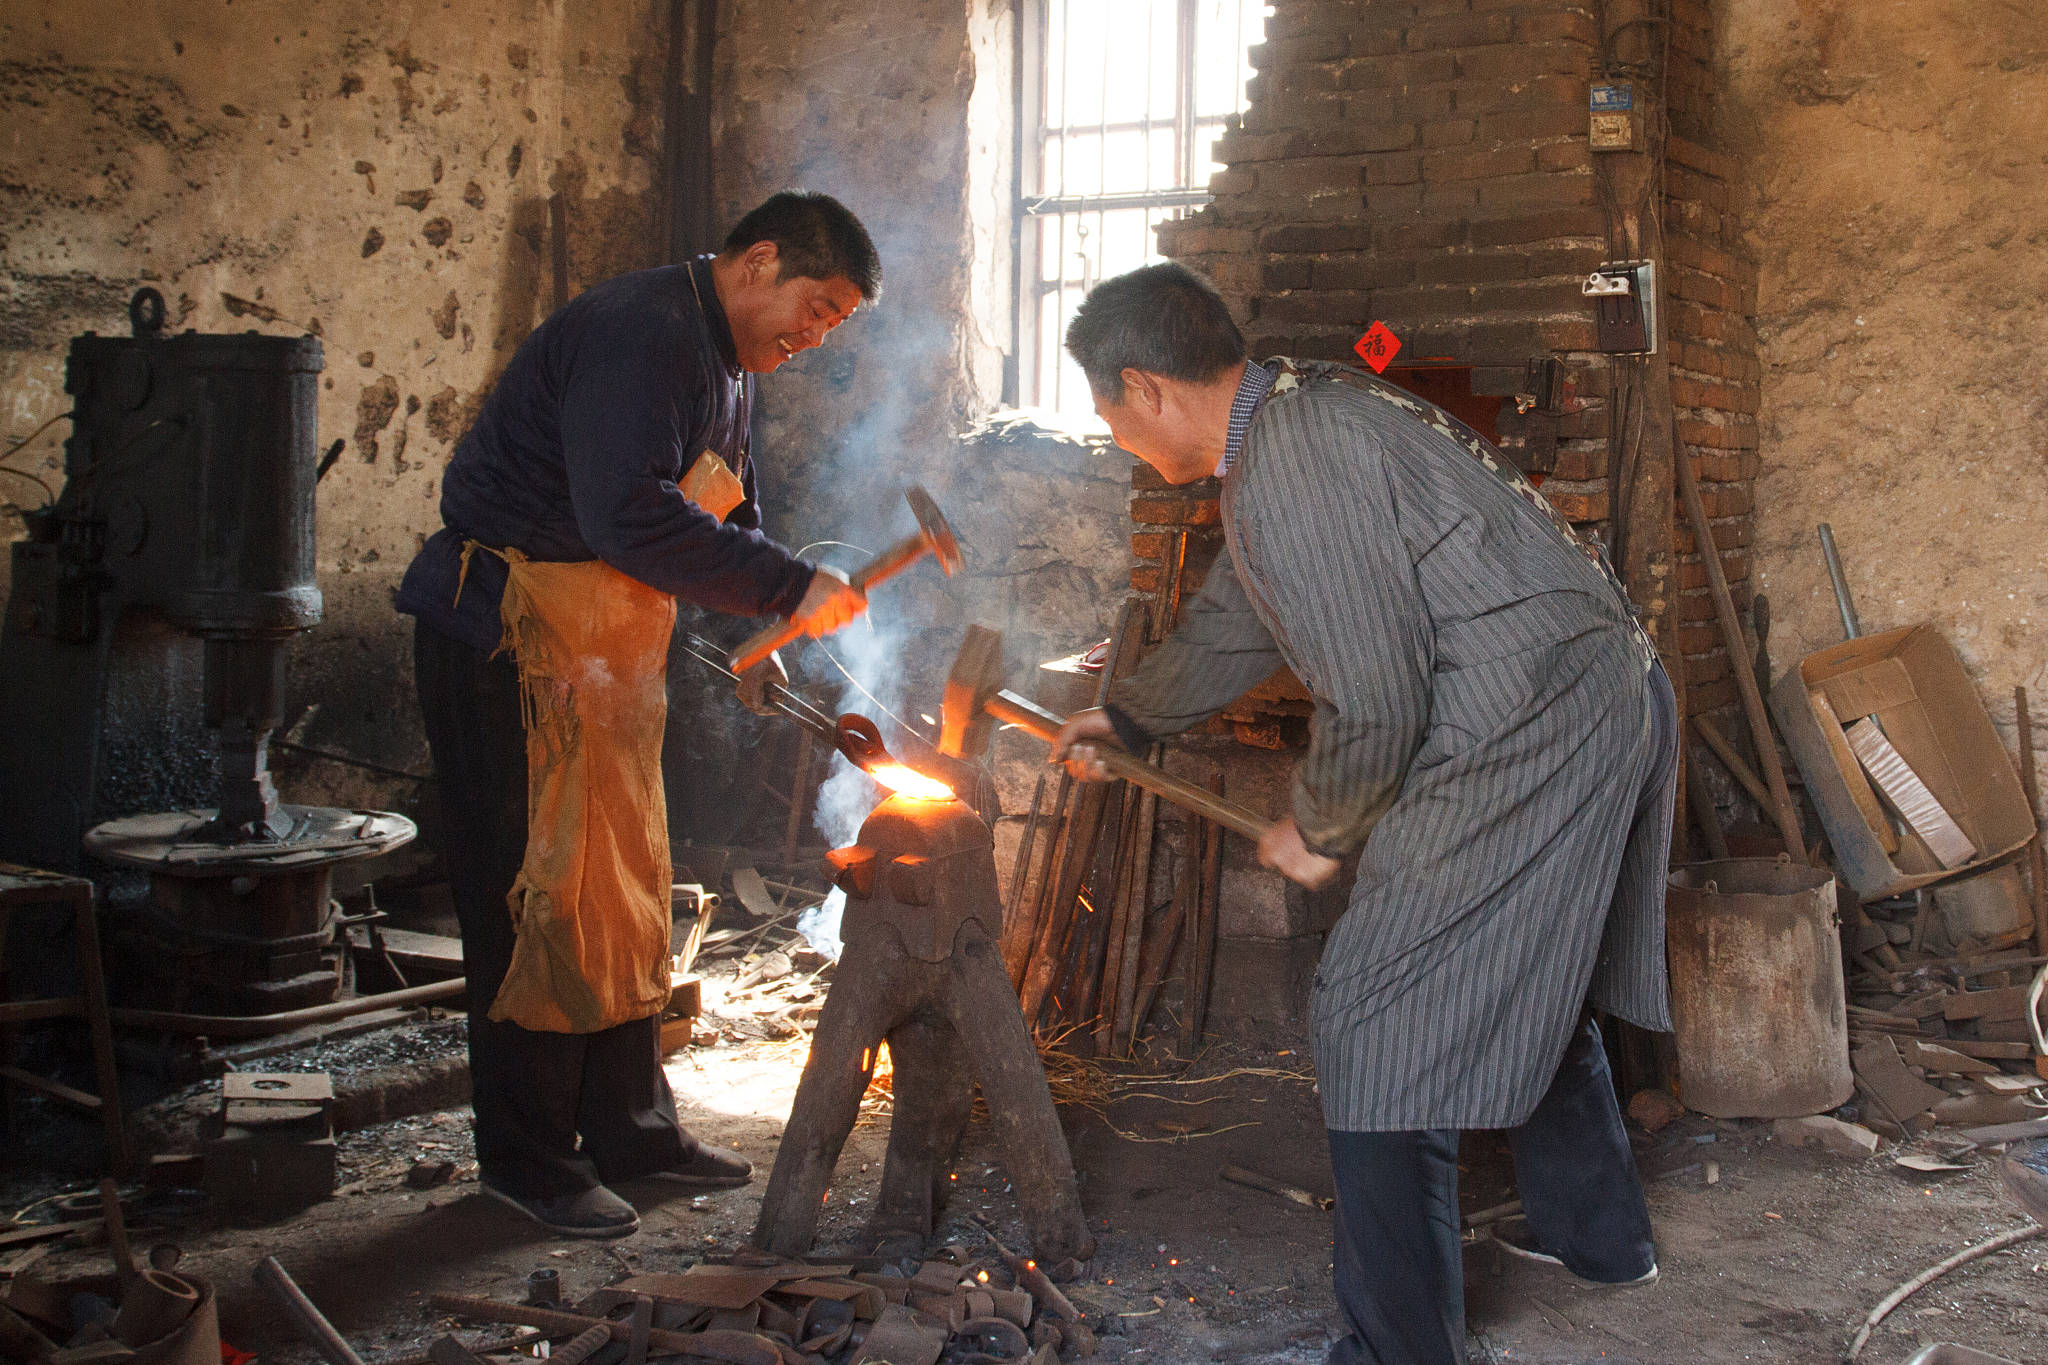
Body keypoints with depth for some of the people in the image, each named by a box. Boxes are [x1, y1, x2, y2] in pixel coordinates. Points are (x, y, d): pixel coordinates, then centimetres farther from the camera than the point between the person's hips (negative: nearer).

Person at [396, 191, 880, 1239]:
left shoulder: (727, 366, 15)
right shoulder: (639, 333, -18)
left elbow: (730, 523, 22)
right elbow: (629, 516, -30)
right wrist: (790, 589, -26)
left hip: (606, 644, 10)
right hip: (512, 633, -10)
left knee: (626, 887, 12)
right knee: (539, 893, -5)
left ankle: (629, 1124, 23)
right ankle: (526, 1155, 6)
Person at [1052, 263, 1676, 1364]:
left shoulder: (1286, 468, -20)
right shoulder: (1308, 414, 13)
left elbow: (1373, 703, -21)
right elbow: (1233, 623, 28)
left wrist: (1321, 833, -2)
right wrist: (1128, 717, 41)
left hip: (1523, 737, -11)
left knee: (1375, 1019, -4)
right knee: (1525, 974, 27)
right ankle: (1595, 1232, 46)